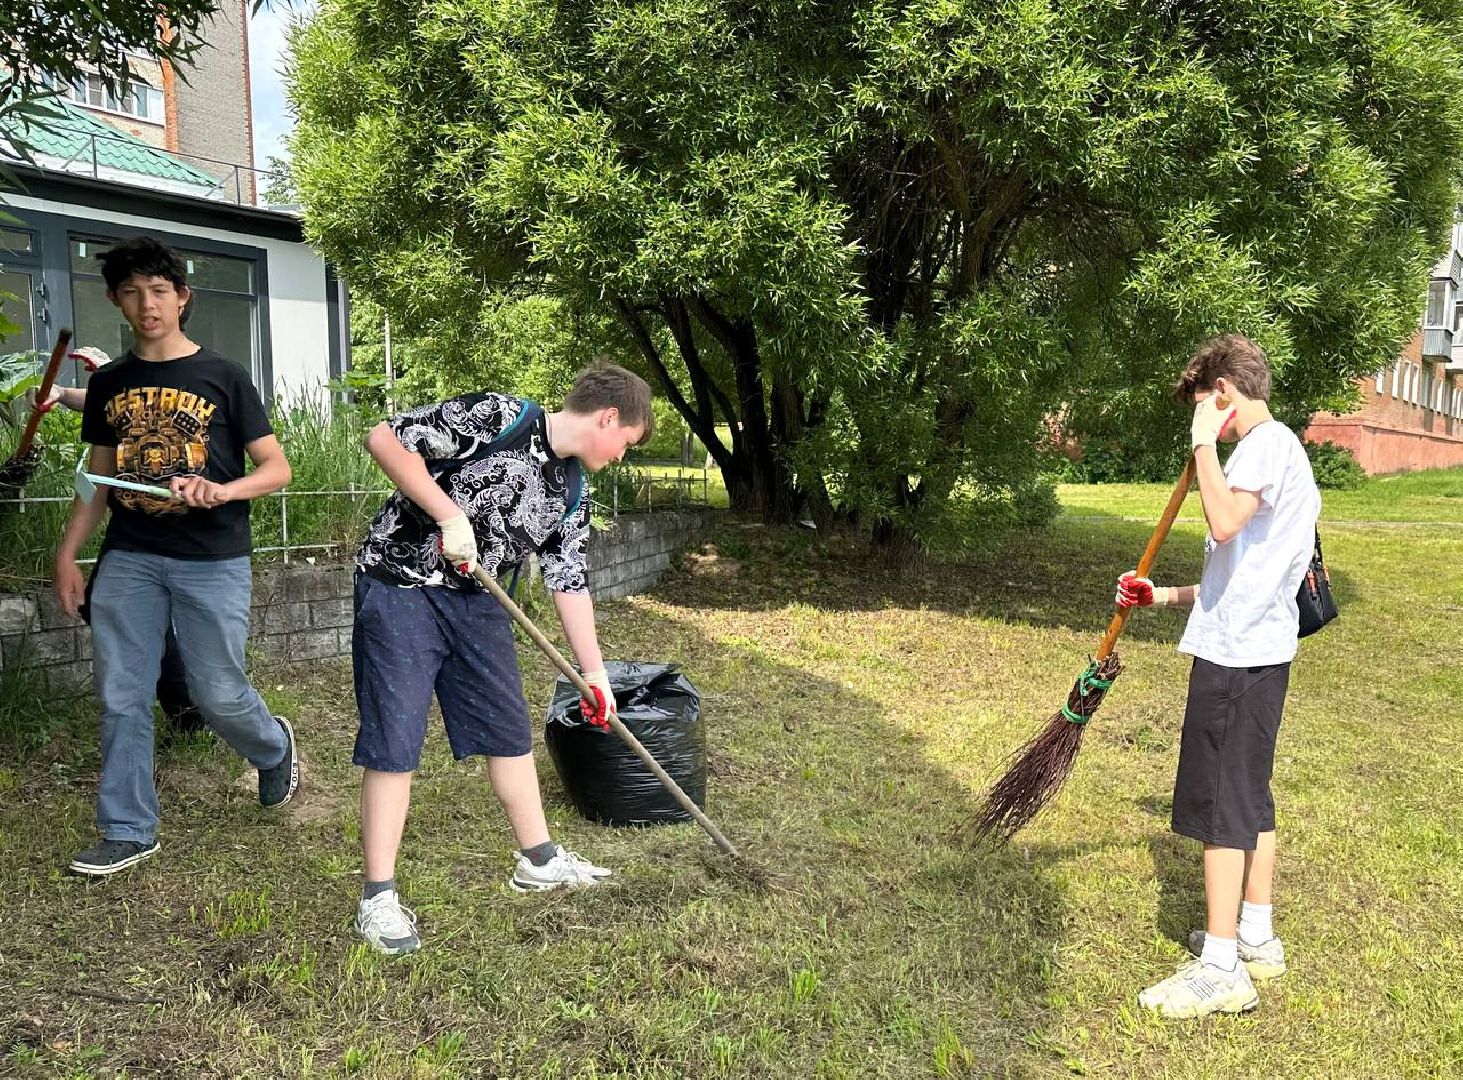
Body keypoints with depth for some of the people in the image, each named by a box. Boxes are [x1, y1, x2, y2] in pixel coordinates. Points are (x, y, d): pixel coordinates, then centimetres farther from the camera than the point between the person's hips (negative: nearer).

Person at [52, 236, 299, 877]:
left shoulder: (222, 378, -1)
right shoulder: (108, 384, 12)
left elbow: (277, 469, -3)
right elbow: (99, 480, 18)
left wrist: (224, 491, -22)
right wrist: (67, 555, 11)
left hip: (212, 562, -4)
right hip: (128, 559, 4)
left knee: (217, 694, -1)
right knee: (122, 699, 5)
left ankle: (274, 747, 32)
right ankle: (128, 832, 18)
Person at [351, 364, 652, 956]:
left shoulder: (573, 495, 5)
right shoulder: (499, 416, -17)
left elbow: (570, 584, 12)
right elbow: (384, 438, -19)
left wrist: (595, 673, 14)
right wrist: (449, 514, -25)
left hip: (475, 599, 8)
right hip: (399, 587, -7)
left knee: (509, 729, 12)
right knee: (394, 741, -5)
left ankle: (538, 859, 30)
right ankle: (378, 897, 8)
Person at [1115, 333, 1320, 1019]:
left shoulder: (1265, 442, -11)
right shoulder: (1281, 448, 21)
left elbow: (1225, 521, -31)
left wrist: (1205, 444, -18)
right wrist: (1164, 595, 25)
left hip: (1235, 651, -11)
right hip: (1261, 647, 11)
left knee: (1220, 804, -6)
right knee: (1250, 796, 17)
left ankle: (1221, 968, 0)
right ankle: (1256, 938, 29)